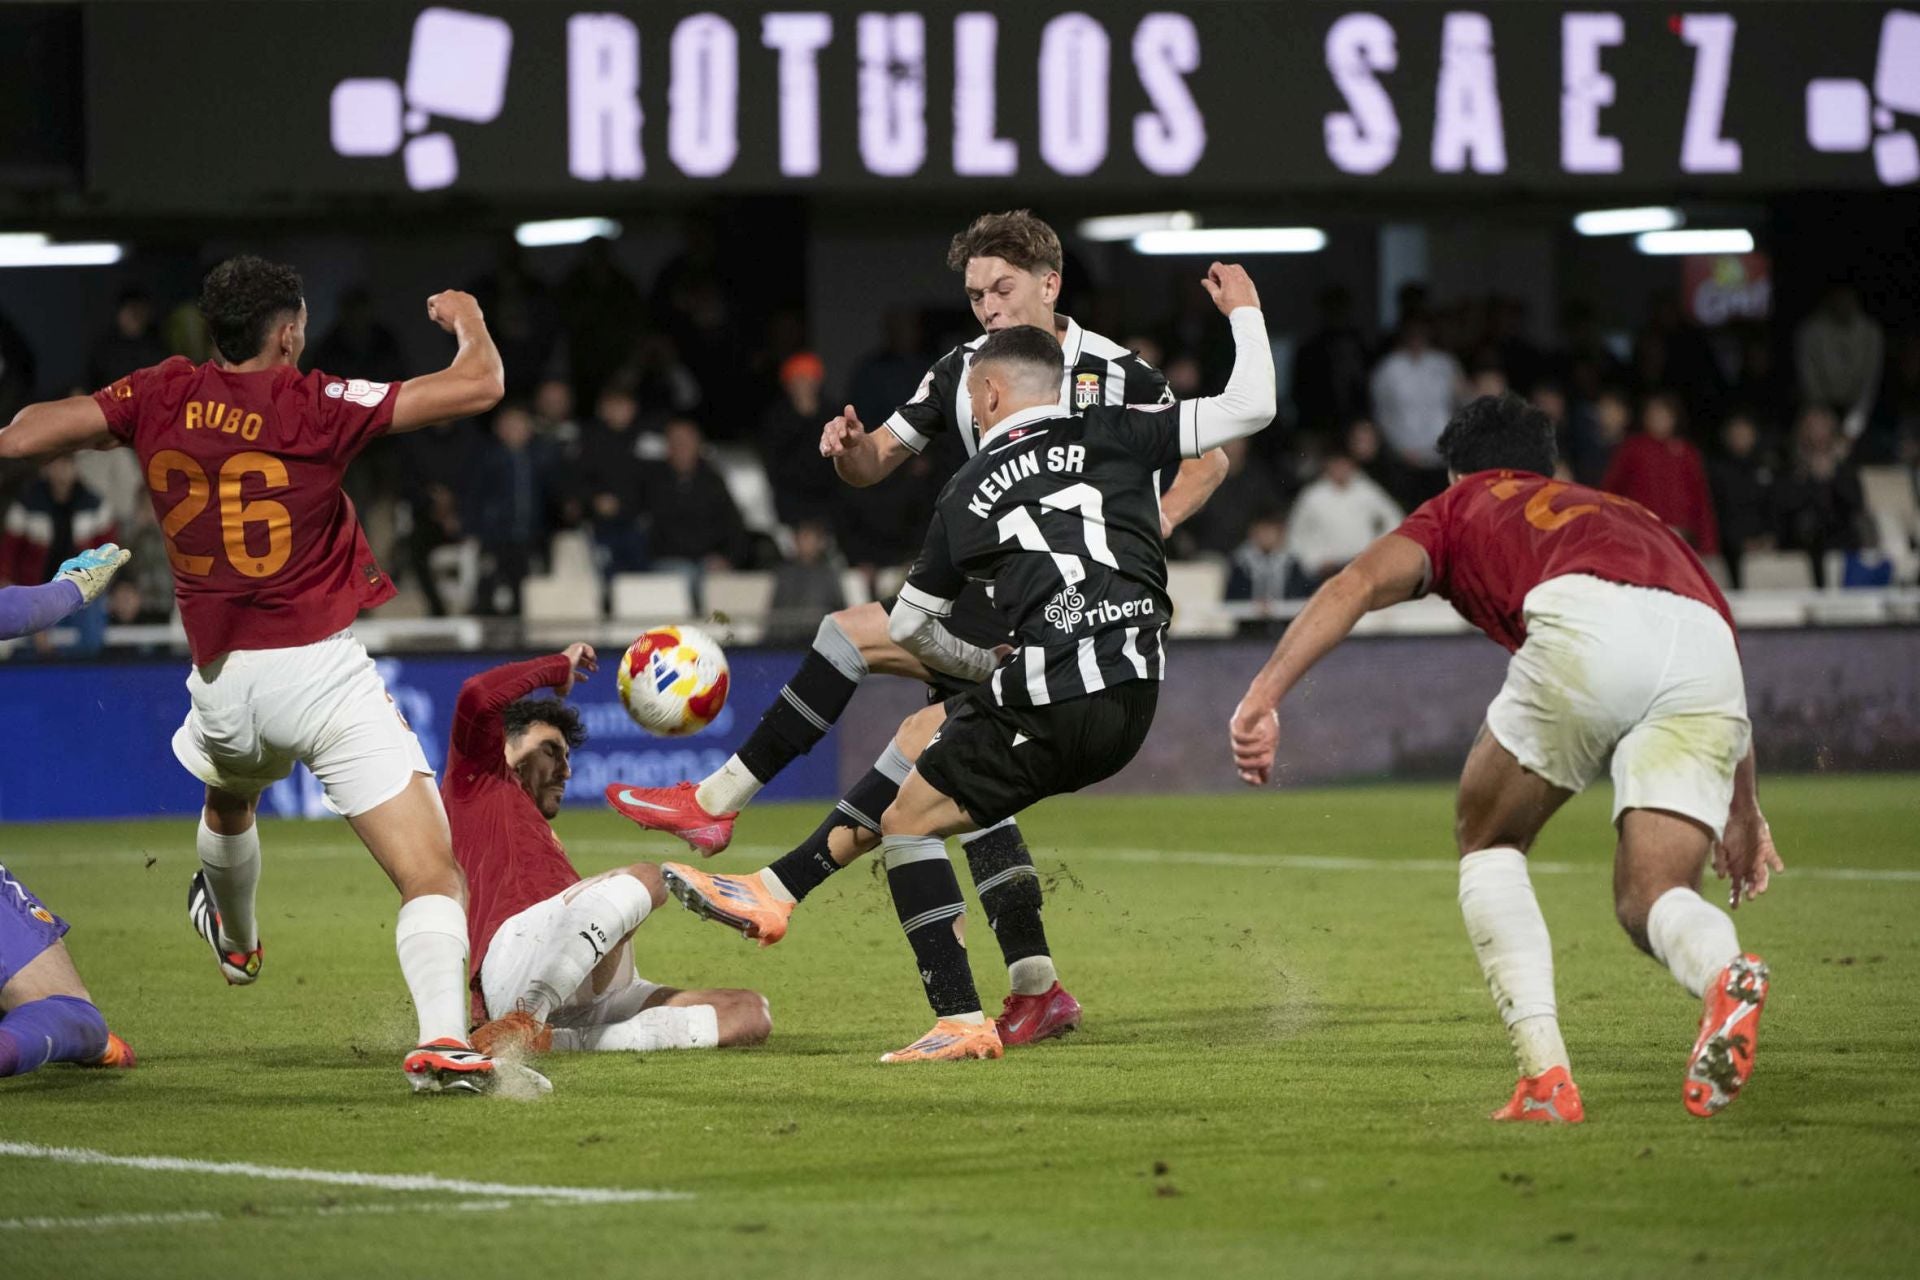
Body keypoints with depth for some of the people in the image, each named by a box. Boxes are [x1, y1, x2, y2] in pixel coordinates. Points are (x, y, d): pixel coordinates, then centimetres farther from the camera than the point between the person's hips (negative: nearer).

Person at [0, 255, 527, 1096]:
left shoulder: (162, 397, 0)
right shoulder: (314, 405, -10)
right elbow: (480, 386, -11)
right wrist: (467, 321, 10)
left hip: (221, 680, 5)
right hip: (322, 670, -5)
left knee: (229, 803, 40)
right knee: (432, 875, -9)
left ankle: (235, 939, 66)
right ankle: (442, 1036, -29)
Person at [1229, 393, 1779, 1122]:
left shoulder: (1464, 508, 33)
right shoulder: (1631, 516, 44)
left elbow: (1363, 582, 14)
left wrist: (1264, 695, 4)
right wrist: (1743, 816, 50)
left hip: (1588, 629, -3)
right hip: (1704, 645, 3)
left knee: (1489, 848, 20)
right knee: (1648, 903, 10)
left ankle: (1545, 1074, 2)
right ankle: (1725, 975, -27)